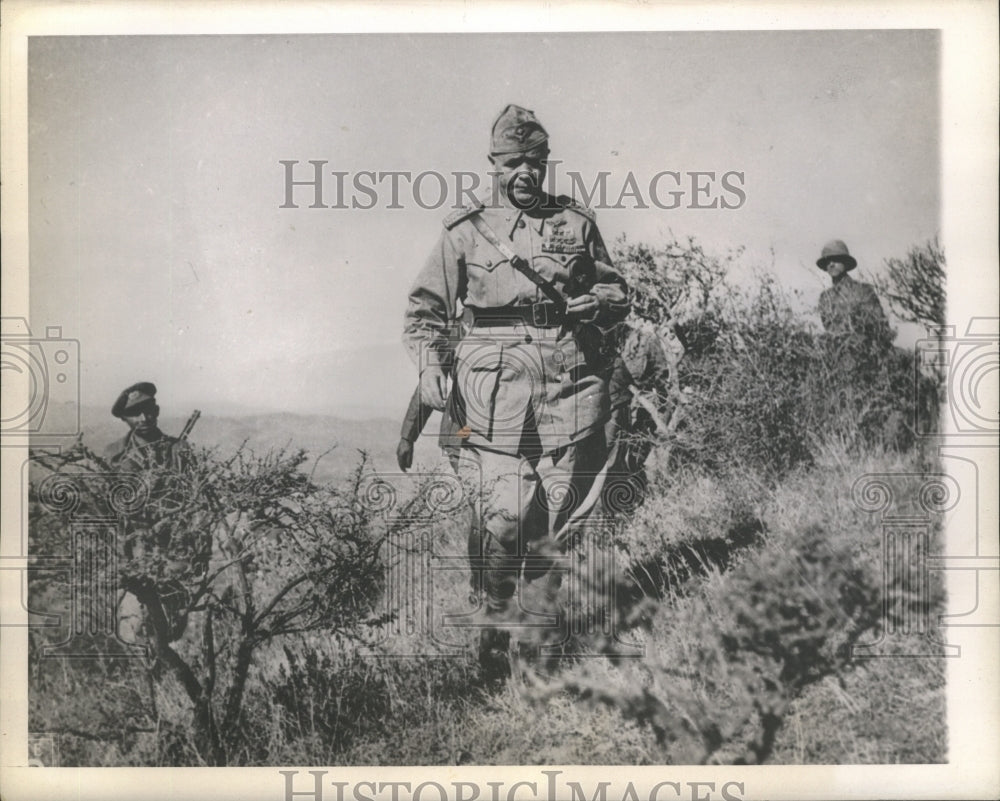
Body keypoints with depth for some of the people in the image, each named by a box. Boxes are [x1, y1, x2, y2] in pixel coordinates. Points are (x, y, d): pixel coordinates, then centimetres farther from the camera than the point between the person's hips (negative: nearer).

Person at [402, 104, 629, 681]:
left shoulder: (578, 223, 16)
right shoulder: (466, 232, 11)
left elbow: (618, 292, 23)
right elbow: (426, 310, 13)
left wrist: (598, 304, 0)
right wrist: (431, 366, -2)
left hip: (572, 380, 2)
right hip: (499, 381, -2)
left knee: (558, 518, 4)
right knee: (505, 517, -10)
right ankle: (496, 631, 3)